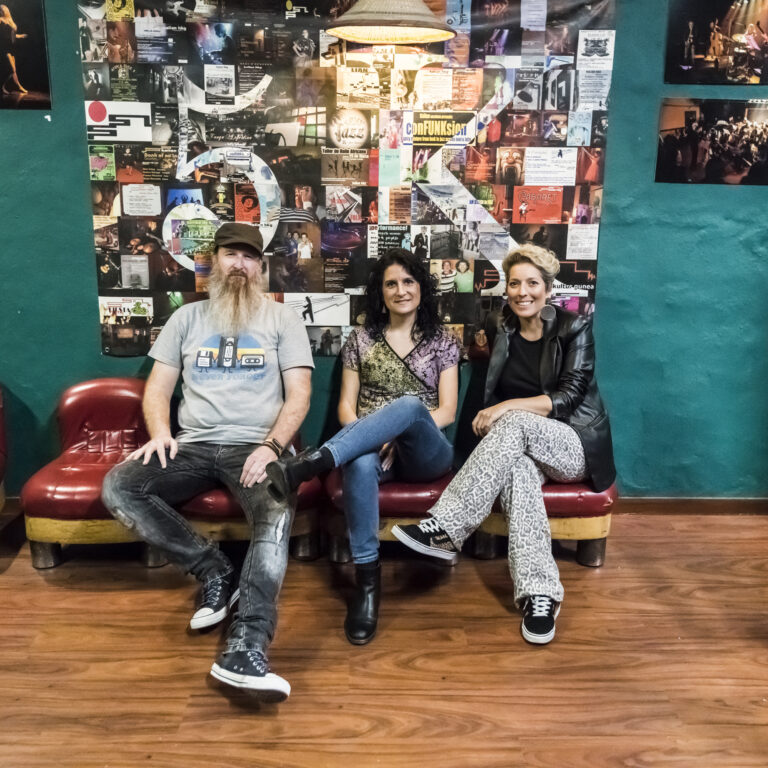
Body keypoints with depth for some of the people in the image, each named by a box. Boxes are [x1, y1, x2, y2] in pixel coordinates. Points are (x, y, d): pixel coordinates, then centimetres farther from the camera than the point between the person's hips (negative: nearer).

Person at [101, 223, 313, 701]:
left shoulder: (283, 319, 8)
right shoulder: (187, 318, 16)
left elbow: (299, 394, 0)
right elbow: (158, 387, 13)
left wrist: (271, 446, -18)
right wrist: (160, 432, -9)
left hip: (256, 448, -3)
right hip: (193, 447, 3)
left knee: (277, 513, -35)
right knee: (118, 488, -22)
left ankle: (246, 650, -41)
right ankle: (215, 571, -12)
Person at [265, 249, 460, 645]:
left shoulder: (442, 340, 9)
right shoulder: (361, 338, 12)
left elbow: (446, 411, 2)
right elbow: (346, 405, 8)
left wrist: (397, 433, -16)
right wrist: (369, 435, -15)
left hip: (425, 452, -1)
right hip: (371, 444, 1)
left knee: (409, 406, -37)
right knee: (360, 462, -39)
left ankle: (310, 463, -48)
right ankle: (367, 578, -33)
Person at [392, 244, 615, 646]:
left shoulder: (574, 328, -2)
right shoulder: (502, 332, 10)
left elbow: (569, 397, -11)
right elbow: (491, 398, 16)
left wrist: (509, 408, -21)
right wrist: (488, 418, -7)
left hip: (576, 444, -2)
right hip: (524, 445, 3)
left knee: (515, 424, -35)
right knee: (518, 468, -36)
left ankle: (445, 529, -39)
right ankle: (539, 595, -42)